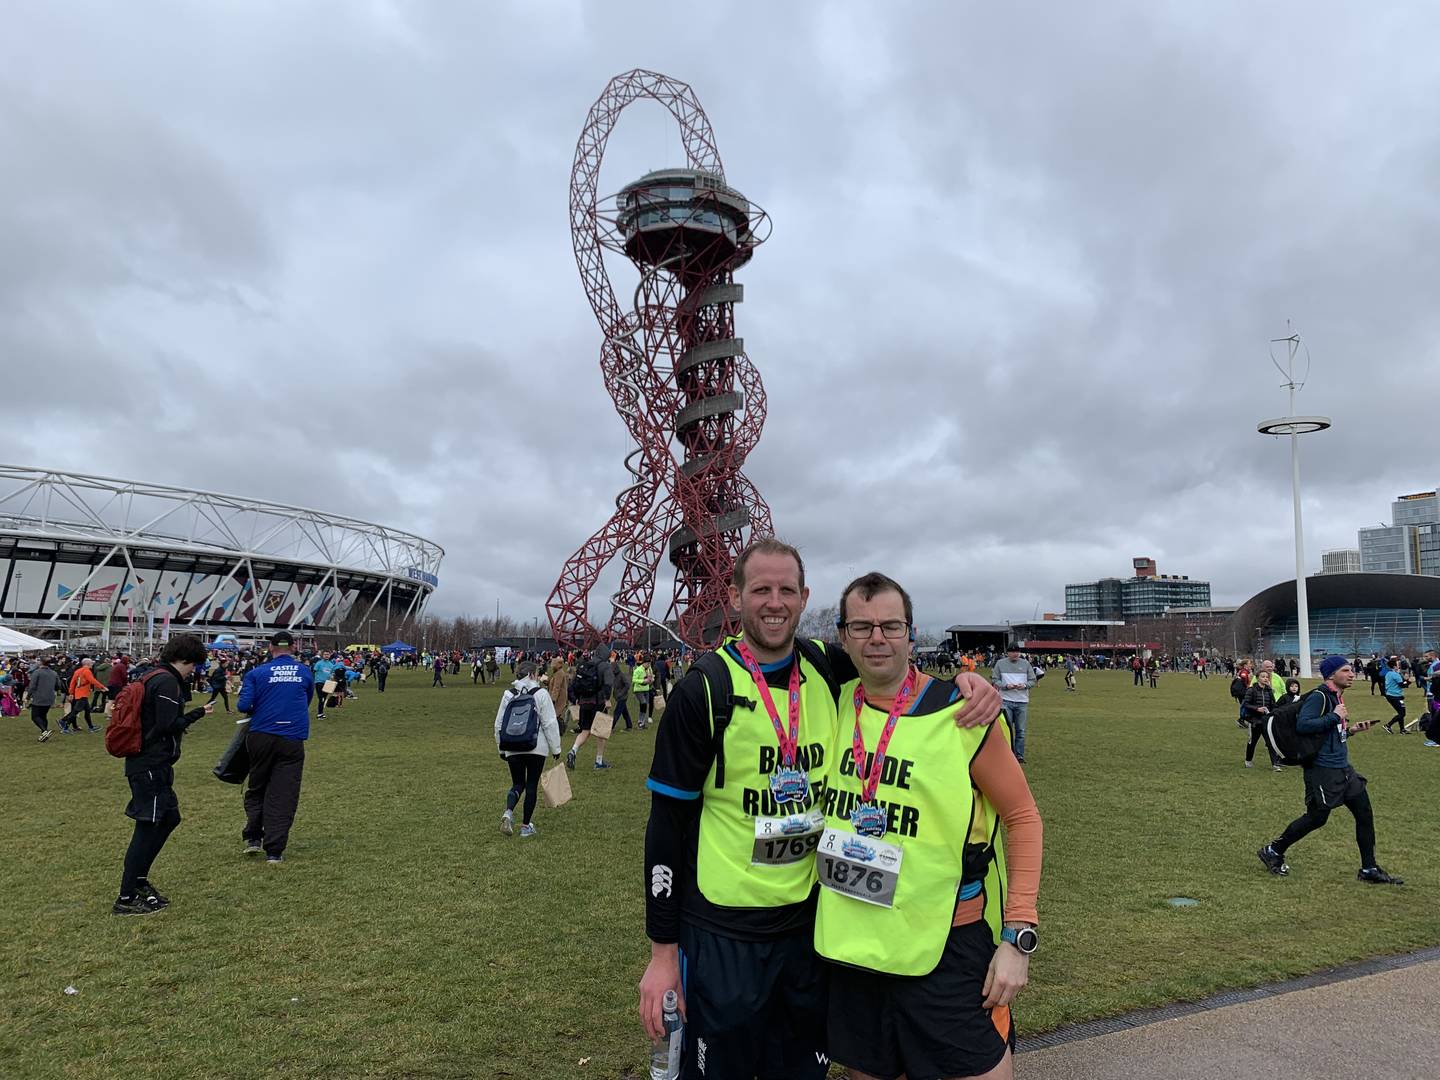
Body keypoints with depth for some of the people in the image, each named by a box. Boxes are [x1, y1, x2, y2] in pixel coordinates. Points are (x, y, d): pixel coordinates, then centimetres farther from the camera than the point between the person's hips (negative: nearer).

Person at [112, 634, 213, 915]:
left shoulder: (153, 676, 15)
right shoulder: (167, 682, -16)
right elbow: (168, 725, -21)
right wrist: (198, 714, -9)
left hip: (145, 762, 11)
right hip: (153, 764, -11)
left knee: (169, 817, 19)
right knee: (147, 827, -4)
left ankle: (139, 880, 27)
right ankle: (126, 898, 2)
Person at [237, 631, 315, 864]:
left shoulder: (257, 673, 0)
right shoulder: (305, 672, 7)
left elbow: (243, 706, -7)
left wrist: (256, 711, 15)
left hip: (261, 737, 0)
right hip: (292, 739, 0)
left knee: (256, 788, 20)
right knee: (283, 795, 3)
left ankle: (253, 838, 19)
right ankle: (274, 851, 2)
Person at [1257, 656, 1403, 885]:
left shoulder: (1337, 697, 14)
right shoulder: (1319, 696, -16)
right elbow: (1302, 724, -28)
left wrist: (1350, 729, 9)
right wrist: (1335, 717, -22)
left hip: (1343, 768, 9)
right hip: (1323, 770, -9)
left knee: (1365, 814, 8)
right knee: (1316, 818, 0)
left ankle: (1369, 870, 20)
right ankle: (1273, 851, 16)